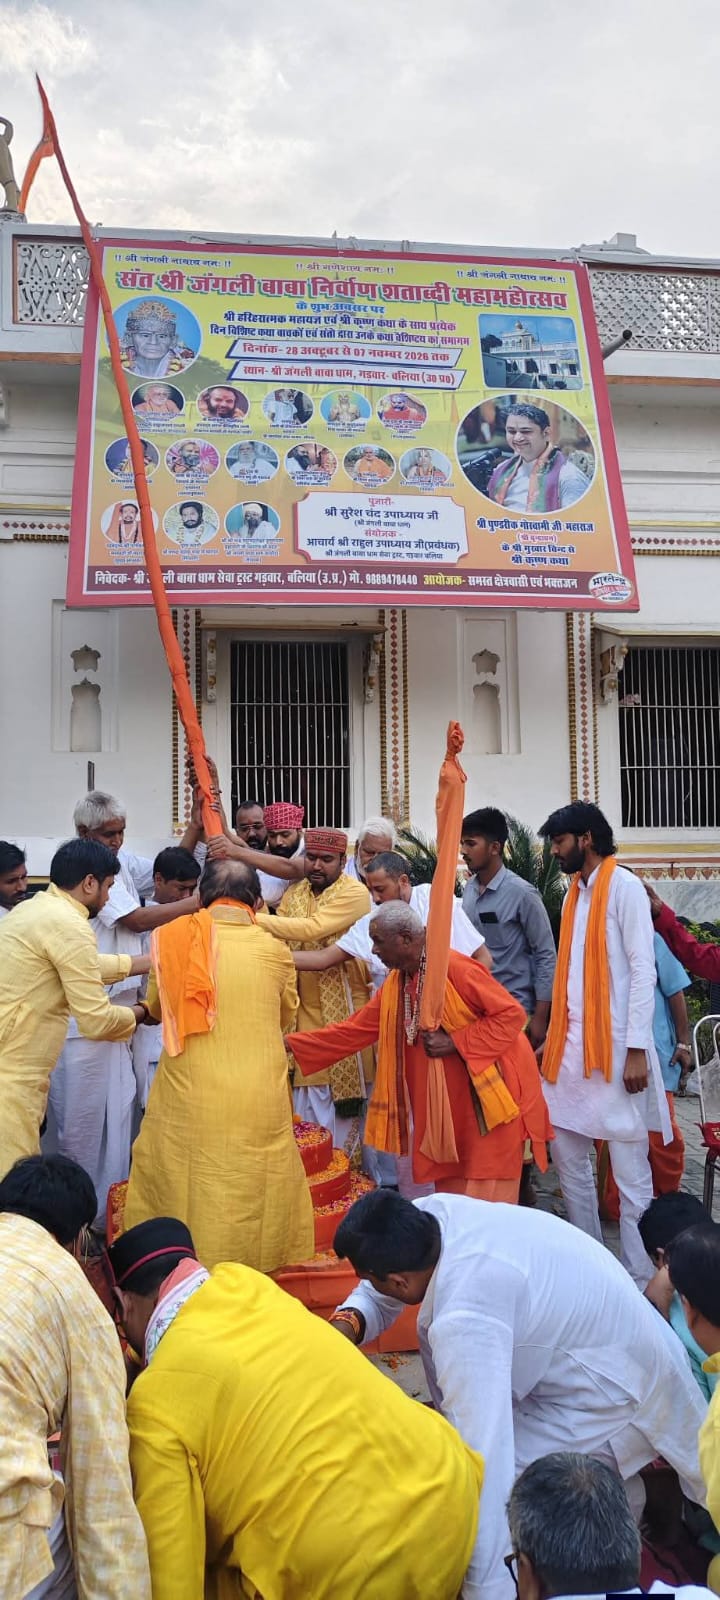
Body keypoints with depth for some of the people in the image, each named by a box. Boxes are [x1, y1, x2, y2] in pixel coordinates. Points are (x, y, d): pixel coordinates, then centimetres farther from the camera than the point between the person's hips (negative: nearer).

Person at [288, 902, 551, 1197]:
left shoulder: (453, 967, -20)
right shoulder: (395, 984, 4)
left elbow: (512, 1013, -19)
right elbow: (354, 1030, 7)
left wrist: (456, 1043, -23)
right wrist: (289, 1043, 3)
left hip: (489, 1093, -7)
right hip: (446, 1102, 7)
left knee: (486, 1199, 0)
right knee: (450, 1190, 12)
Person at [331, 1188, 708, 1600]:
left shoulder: (464, 1320, -36)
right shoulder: (436, 1211, -13)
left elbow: (479, 1462, -38)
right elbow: (379, 1296, 5)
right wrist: (348, 1324, -15)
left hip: (617, 1397, -8)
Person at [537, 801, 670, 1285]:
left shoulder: (624, 887, -7)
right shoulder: (575, 894, 16)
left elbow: (643, 971, -12)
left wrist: (637, 1050, -16)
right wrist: (554, 1037, 13)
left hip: (614, 1044, -8)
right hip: (572, 1042, 8)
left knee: (629, 1164, -2)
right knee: (566, 1150, 11)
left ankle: (640, 1278, 7)